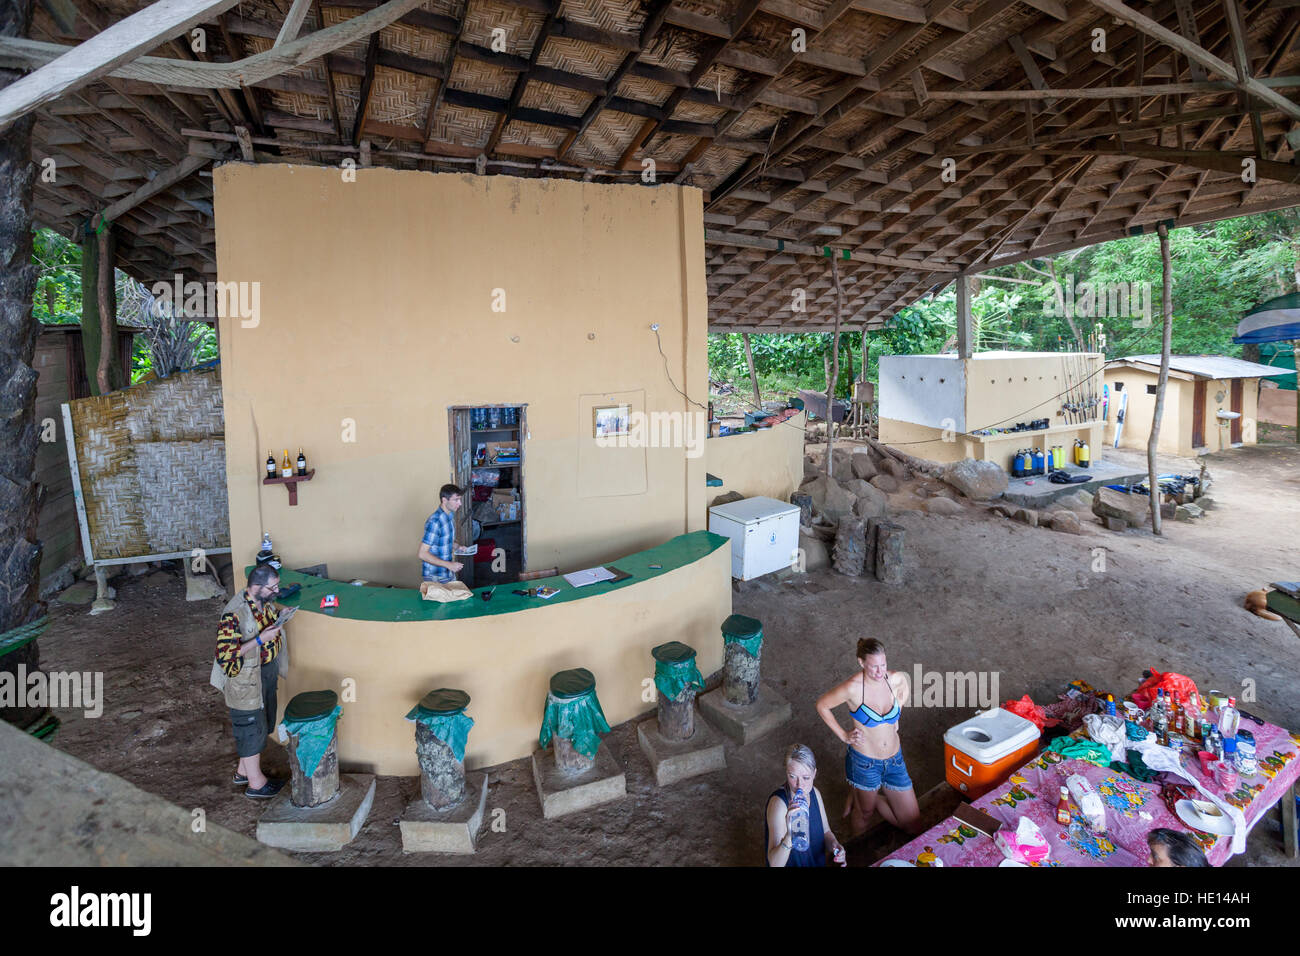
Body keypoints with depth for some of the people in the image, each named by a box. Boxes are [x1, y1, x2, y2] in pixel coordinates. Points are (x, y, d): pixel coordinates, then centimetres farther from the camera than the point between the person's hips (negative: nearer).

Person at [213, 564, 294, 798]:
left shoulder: (265, 602, -3)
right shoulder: (234, 614, -29)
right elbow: (225, 656, -29)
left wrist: (279, 620, -1)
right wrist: (261, 639, -32)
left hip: (267, 672, 9)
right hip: (247, 679, -8)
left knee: (261, 724, 22)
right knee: (251, 729, 7)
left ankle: (244, 770, 42)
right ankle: (256, 783, 24)